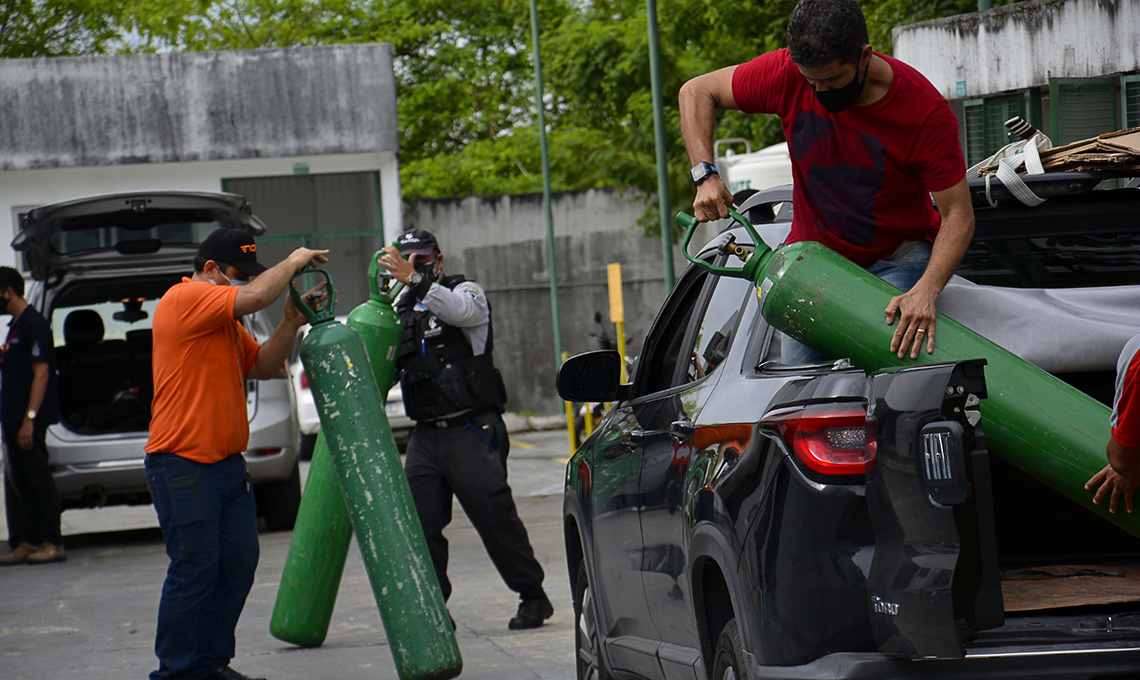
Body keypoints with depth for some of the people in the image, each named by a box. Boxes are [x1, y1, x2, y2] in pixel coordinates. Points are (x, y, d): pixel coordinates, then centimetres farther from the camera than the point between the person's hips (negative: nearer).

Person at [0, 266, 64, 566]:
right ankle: (28, 543, 12)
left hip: (29, 419, -10)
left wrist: (29, 419, -23)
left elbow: (41, 375, -18)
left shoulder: (34, 325, -12)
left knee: (38, 478, -7)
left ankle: (53, 544, -5)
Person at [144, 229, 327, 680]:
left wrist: (290, 324, 5)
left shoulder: (225, 320, 20)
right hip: (183, 464, -10)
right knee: (194, 570, -7)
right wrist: (294, 261, -6)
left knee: (239, 564, 7)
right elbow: (257, 296, -22)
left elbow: (262, 367, 21)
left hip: (228, 463, 10)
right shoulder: (185, 299, -10)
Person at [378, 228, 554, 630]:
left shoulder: (466, 291, 2)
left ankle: (533, 598, 7)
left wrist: (415, 278, -36)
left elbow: (461, 310, -24)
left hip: (472, 431, -5)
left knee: (496, 518, -5)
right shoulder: (401, 310, 17)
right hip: (426, 436, 5)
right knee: (418, 523, -5)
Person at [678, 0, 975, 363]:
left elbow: (958, 215, -20)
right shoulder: (786, 74, -15)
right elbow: (696, 92, -1)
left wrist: (926, 291, -36)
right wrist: (705, 175, -16)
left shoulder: (927, 111, -23)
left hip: (899, 258, -3)